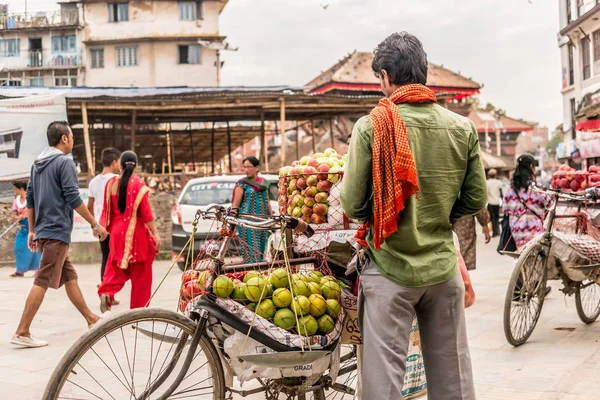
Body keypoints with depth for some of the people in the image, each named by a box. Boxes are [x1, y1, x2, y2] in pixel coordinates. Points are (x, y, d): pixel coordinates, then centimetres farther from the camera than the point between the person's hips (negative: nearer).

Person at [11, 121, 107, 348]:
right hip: (57, 230, -9)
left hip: (43, 230, 9)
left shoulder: (38, 164, 14)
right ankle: (22, 332, -9)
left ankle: (91, 319, 26)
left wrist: (32, 231, 19)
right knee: (43, 281, -8)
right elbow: (73, 199, -17)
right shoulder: (64, 162, -11)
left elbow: (30, 199, 15)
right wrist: (95, 224, -10)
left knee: (69, 277, 15)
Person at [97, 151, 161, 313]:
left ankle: (106, 293, -8)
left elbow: (108, 210, 10)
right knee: (140, 272, 7)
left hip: (117, 231, 4)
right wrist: (155, 233, -11)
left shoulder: (111, 183, 2)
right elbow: (145, 211, -13)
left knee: (116, 267, 16)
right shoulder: (138, 183, -10)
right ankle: (138, 307, 11)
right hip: (136, 231, -4)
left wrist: (108, 228, 24)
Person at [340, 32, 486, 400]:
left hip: (389, 270, -3)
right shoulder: (463, 128, -2)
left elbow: (353, 205, -11)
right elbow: (476, 200, 4)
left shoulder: (372, 126, -12)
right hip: (443, 269, 4)